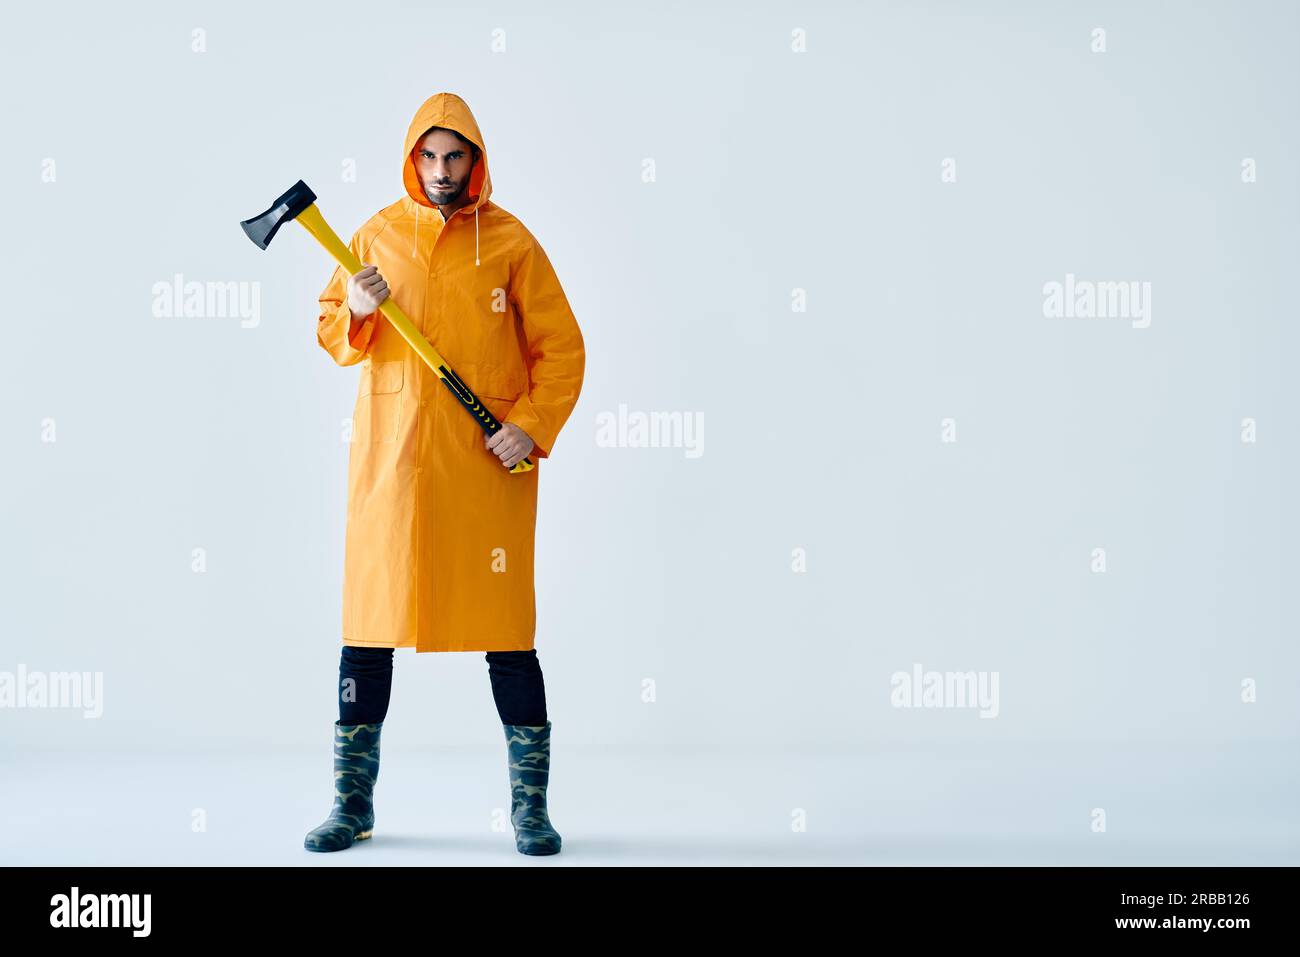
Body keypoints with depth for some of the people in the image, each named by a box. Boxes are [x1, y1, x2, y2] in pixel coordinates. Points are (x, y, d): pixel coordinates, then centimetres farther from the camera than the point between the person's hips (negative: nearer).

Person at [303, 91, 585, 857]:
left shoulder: (510, 241, 4)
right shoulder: (377, 237, 9)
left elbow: (562, 349, 3)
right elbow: (333, 337, 11)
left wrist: (532, 427, -10)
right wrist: (356, 312, -10)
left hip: (487, 463, -2)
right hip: (390, 457, 2)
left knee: (506, 622, -2)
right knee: (370, 619, 3)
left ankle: (531, 803, 9)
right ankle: (353, 801, 15)